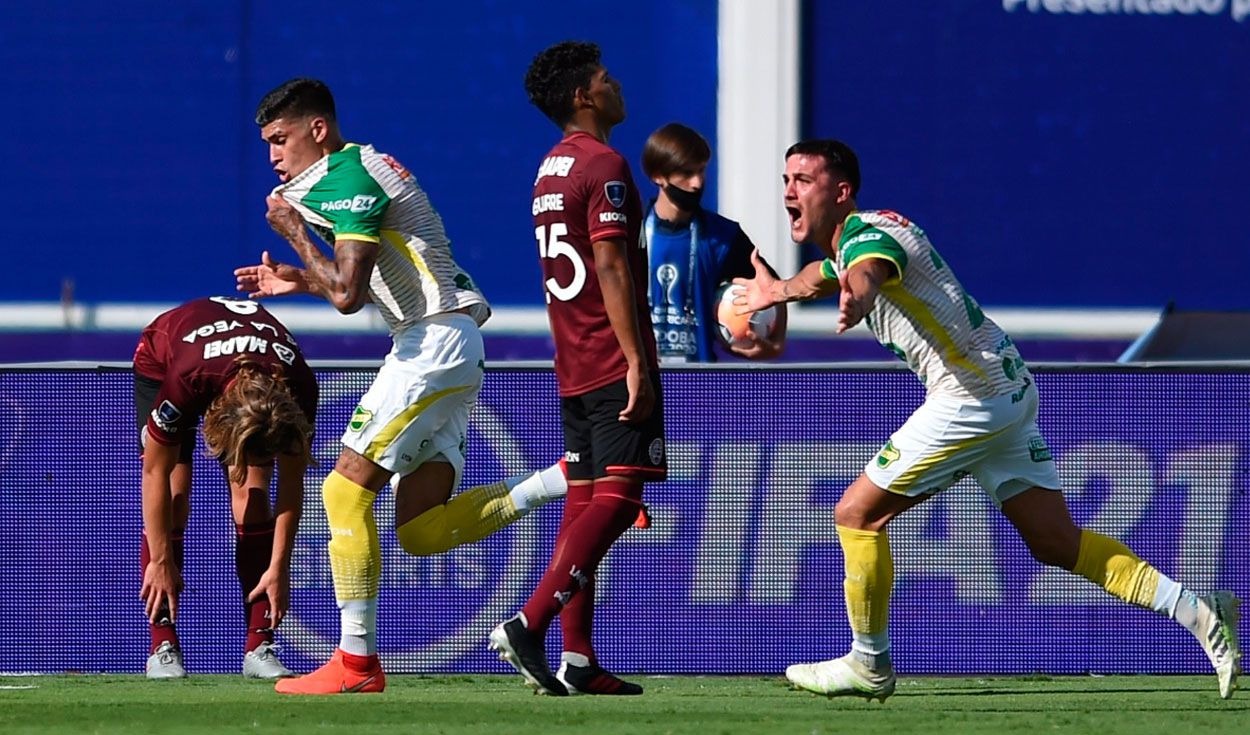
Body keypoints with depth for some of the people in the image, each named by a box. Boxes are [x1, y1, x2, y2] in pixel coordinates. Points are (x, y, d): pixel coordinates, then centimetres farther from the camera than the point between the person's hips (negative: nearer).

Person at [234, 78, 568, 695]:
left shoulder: (349, 178, -11)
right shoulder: (358, 170, 21)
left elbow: (347, 293, -20)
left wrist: (294, 232, -7)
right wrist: (299, 281, 23)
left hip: (433, 341, -10)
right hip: (448, 344, 10)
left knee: (346, 489, -9)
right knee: (422, 530, 3)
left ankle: (356, 662, -9)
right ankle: (565, 481, -1)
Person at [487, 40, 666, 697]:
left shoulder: (551, 169, 17)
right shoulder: (603, 165, -11)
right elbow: (610, 267, -18)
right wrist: (636, 359, -20)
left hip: (573, 365, 9)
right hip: (613, 364, -9)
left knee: (584, 499, 6)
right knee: (619, 495, -11)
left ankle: (577, 660, 3)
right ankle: (529, 624, -22)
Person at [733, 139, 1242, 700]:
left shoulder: (868, 236, -16)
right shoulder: (848, 244, 14)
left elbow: (866, 276, -43)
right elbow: (823, 275, 40)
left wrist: (856, 301, -62)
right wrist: (775, 291, 51)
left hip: (972, 394, -10)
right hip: (1009, 387, 10)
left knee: (857, 512, -3)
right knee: (1056, 542, 7)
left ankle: (869, 665, 7)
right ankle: (1198, 612, 0)